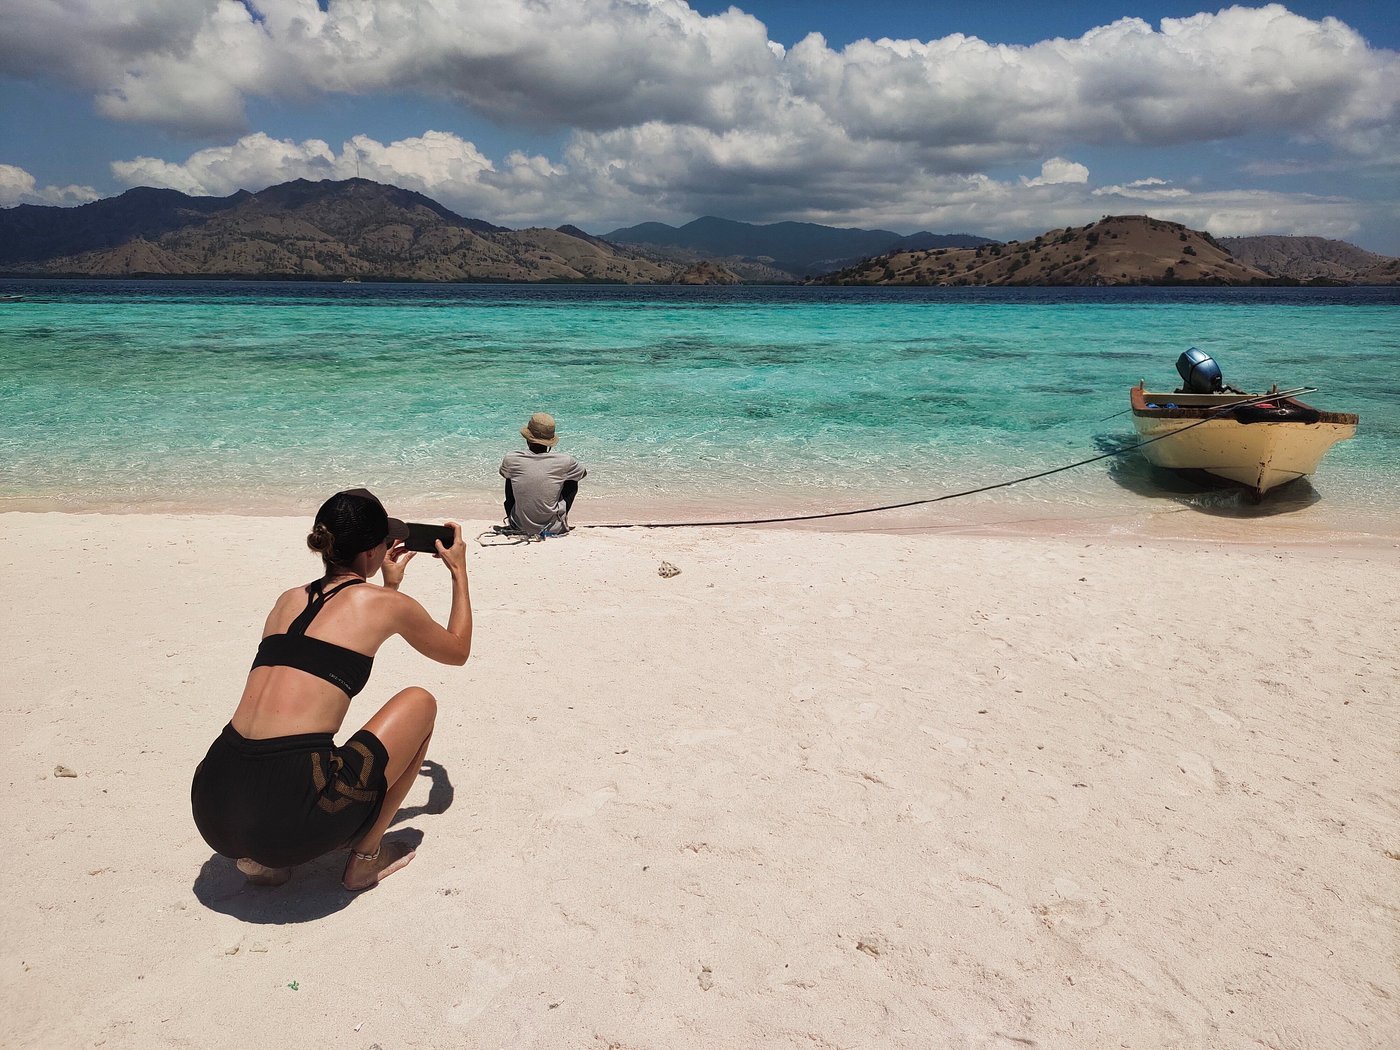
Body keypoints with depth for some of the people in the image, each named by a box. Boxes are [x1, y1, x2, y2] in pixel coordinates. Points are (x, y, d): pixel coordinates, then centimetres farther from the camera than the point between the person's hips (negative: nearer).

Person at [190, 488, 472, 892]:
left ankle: (261, 857, 19)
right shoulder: (386, 603, 3)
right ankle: (366, 857, 16)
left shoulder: (289, 599, 19)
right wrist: (459, 571, 36)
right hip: (291, 810, -6)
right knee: (420, 702, 15)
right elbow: (457, 651, 25)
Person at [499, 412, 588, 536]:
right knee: (572, 482, 19)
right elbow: (583, 474, 8)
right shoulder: (564, 461, -15)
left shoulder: (511, 459, -13)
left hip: (520, 527, 1)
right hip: (553, 529, -1)